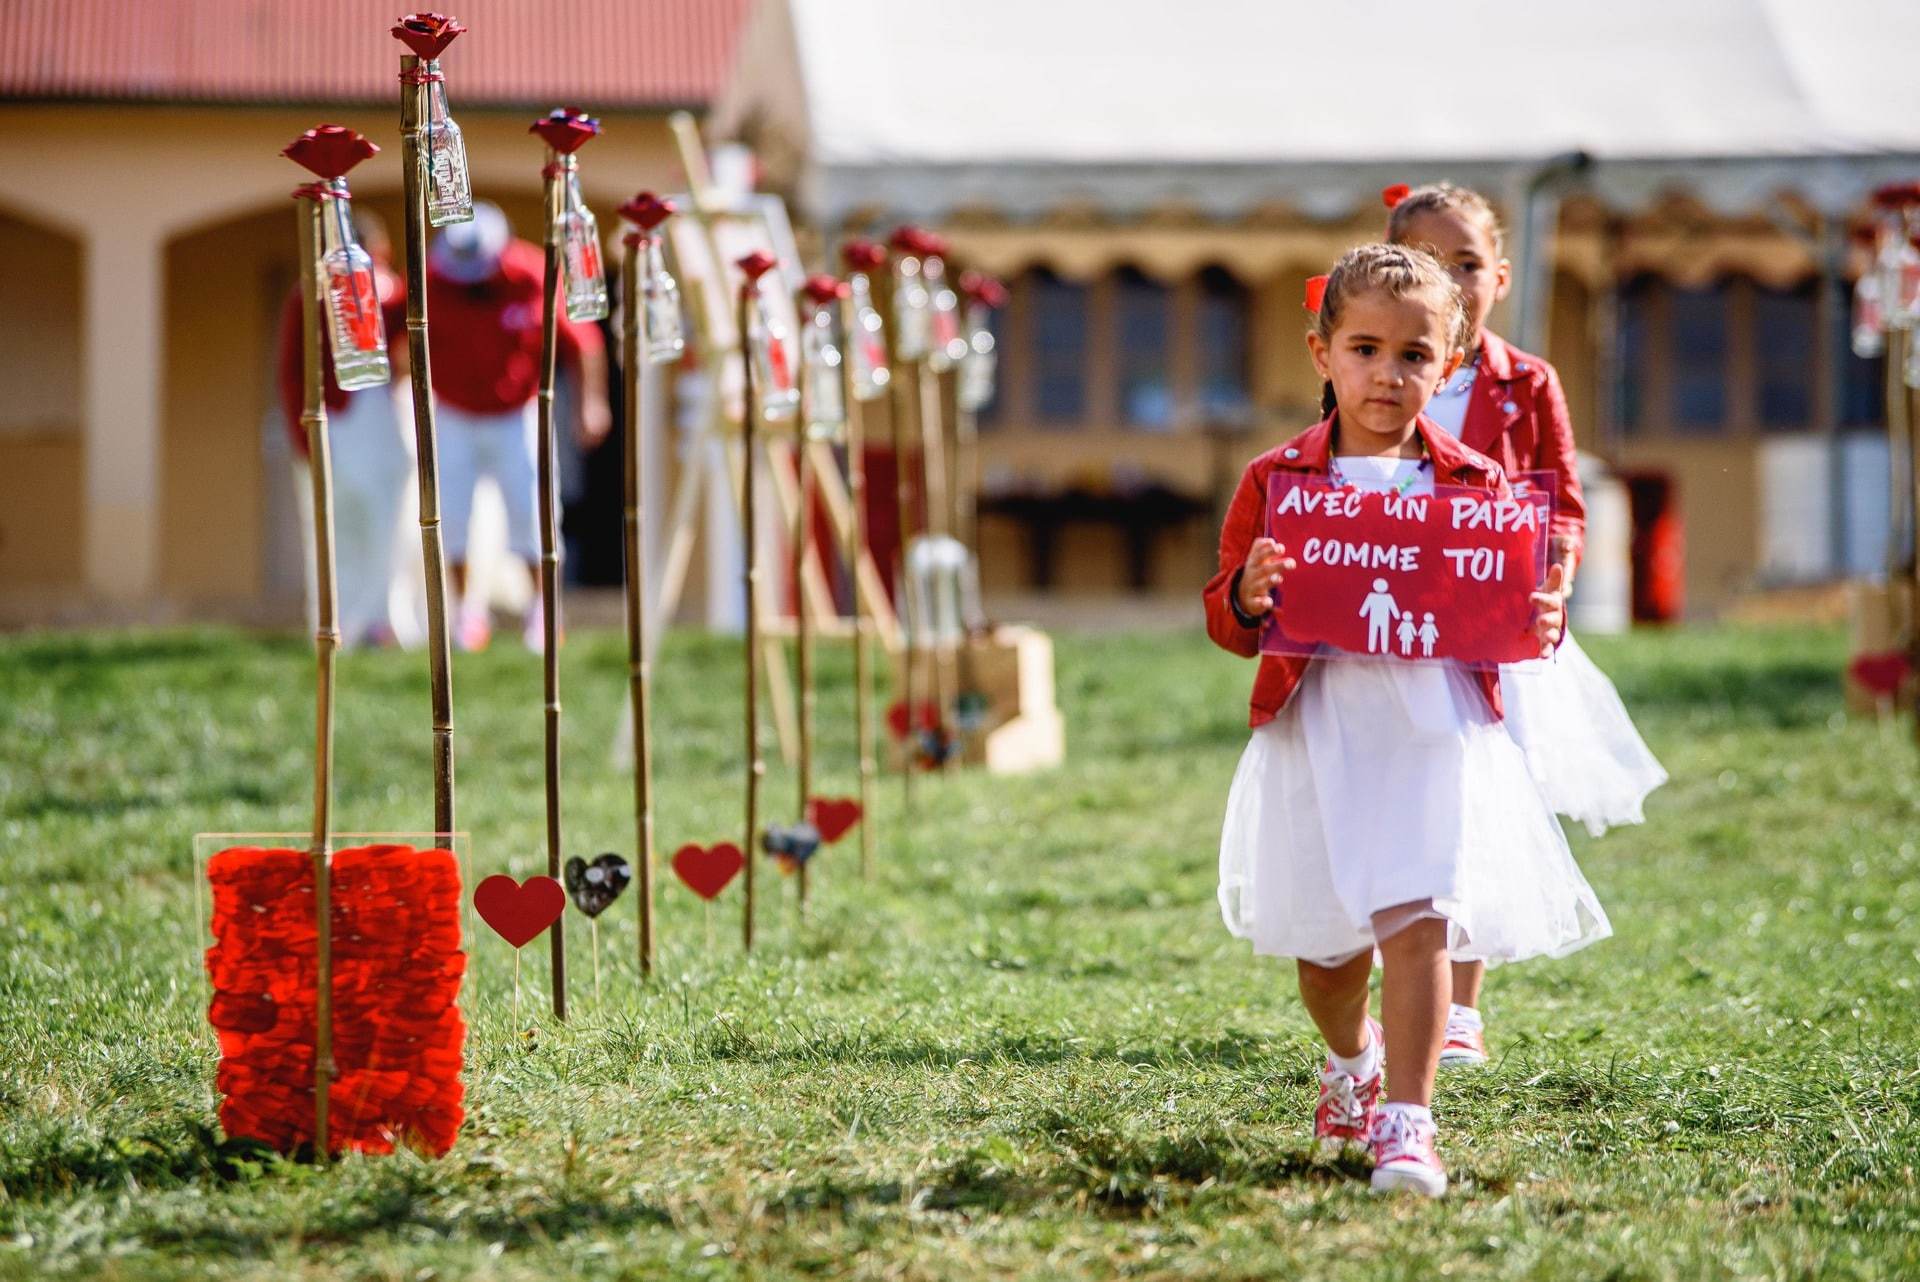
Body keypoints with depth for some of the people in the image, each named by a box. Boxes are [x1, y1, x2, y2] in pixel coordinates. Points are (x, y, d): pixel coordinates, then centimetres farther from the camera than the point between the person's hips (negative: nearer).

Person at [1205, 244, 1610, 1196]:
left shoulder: (1477, 485, 5)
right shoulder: (1275, 481, 1)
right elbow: (1227, 623, 1)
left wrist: (1538, 626, -10)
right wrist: (1247, 599, -22)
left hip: (1436, 732, -1)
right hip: (1317, 736, 1)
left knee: (1416, 920, -13)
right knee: (1327, 940, 12)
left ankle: (1405, 1122, -7)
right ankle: (1351, 1060, 44)